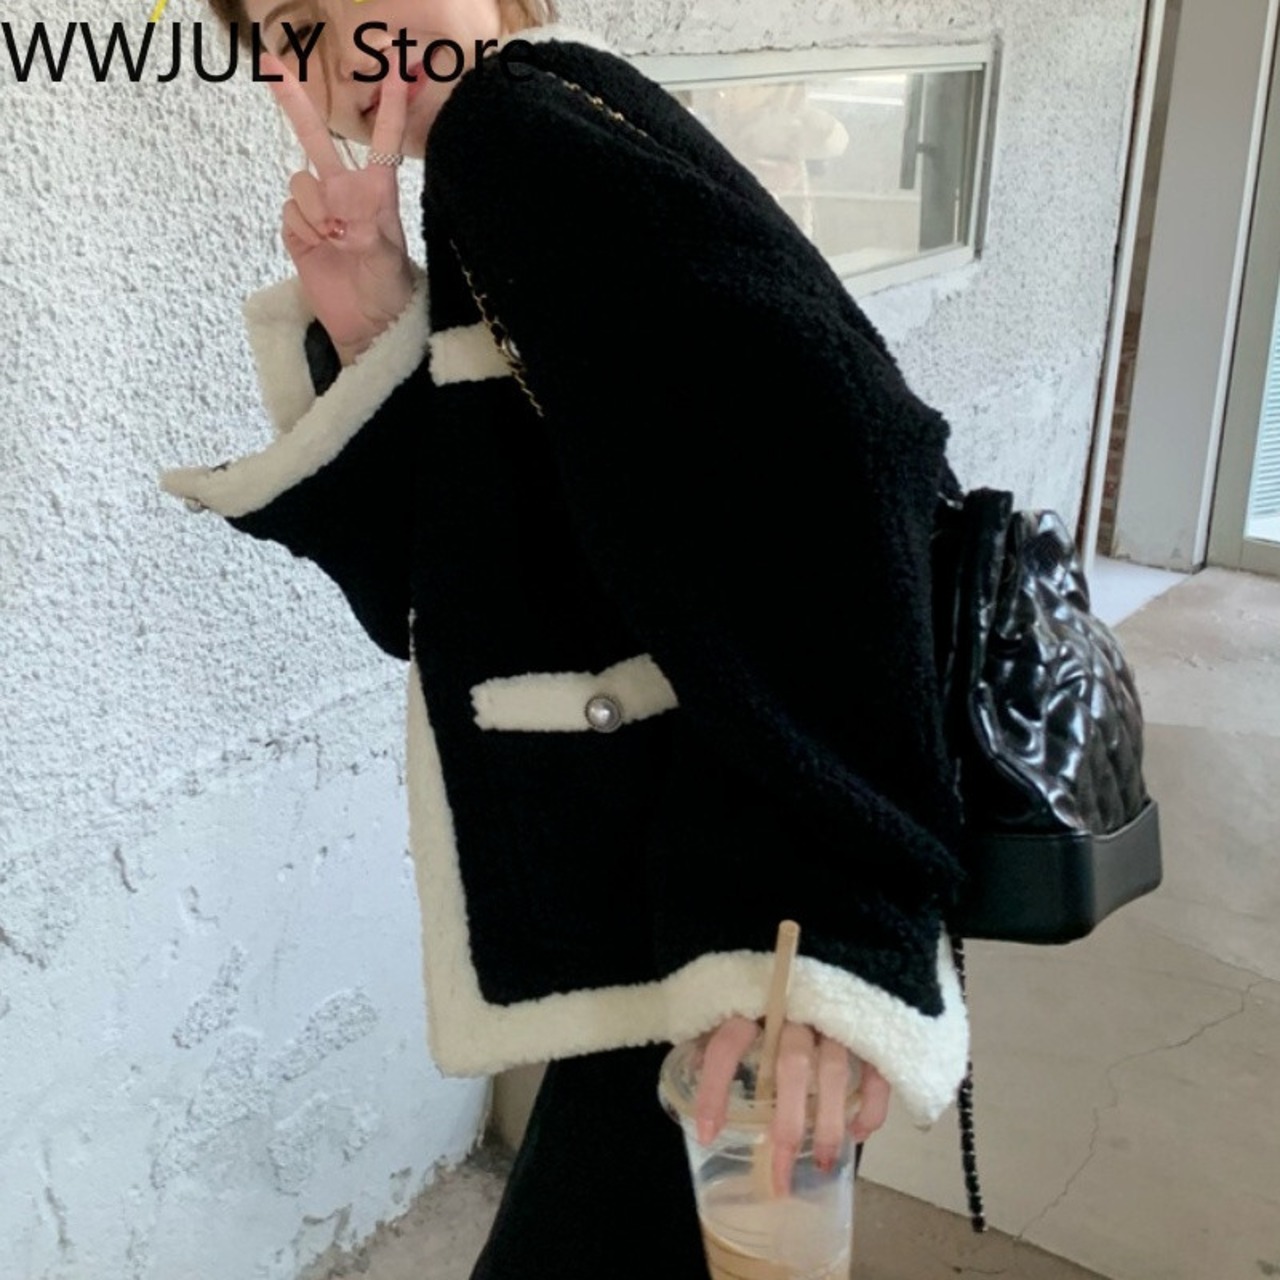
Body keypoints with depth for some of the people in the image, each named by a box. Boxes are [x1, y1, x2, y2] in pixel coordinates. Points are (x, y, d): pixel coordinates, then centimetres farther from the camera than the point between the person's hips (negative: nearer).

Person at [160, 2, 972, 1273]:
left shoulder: (527, 128, -14)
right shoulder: (497, 171, 13)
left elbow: (821, 465, -29)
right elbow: (428, 589, 8)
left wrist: (814, 912, -34)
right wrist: (364, 344, -6)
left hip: (722, 908, -10)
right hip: (652, 883, 10)